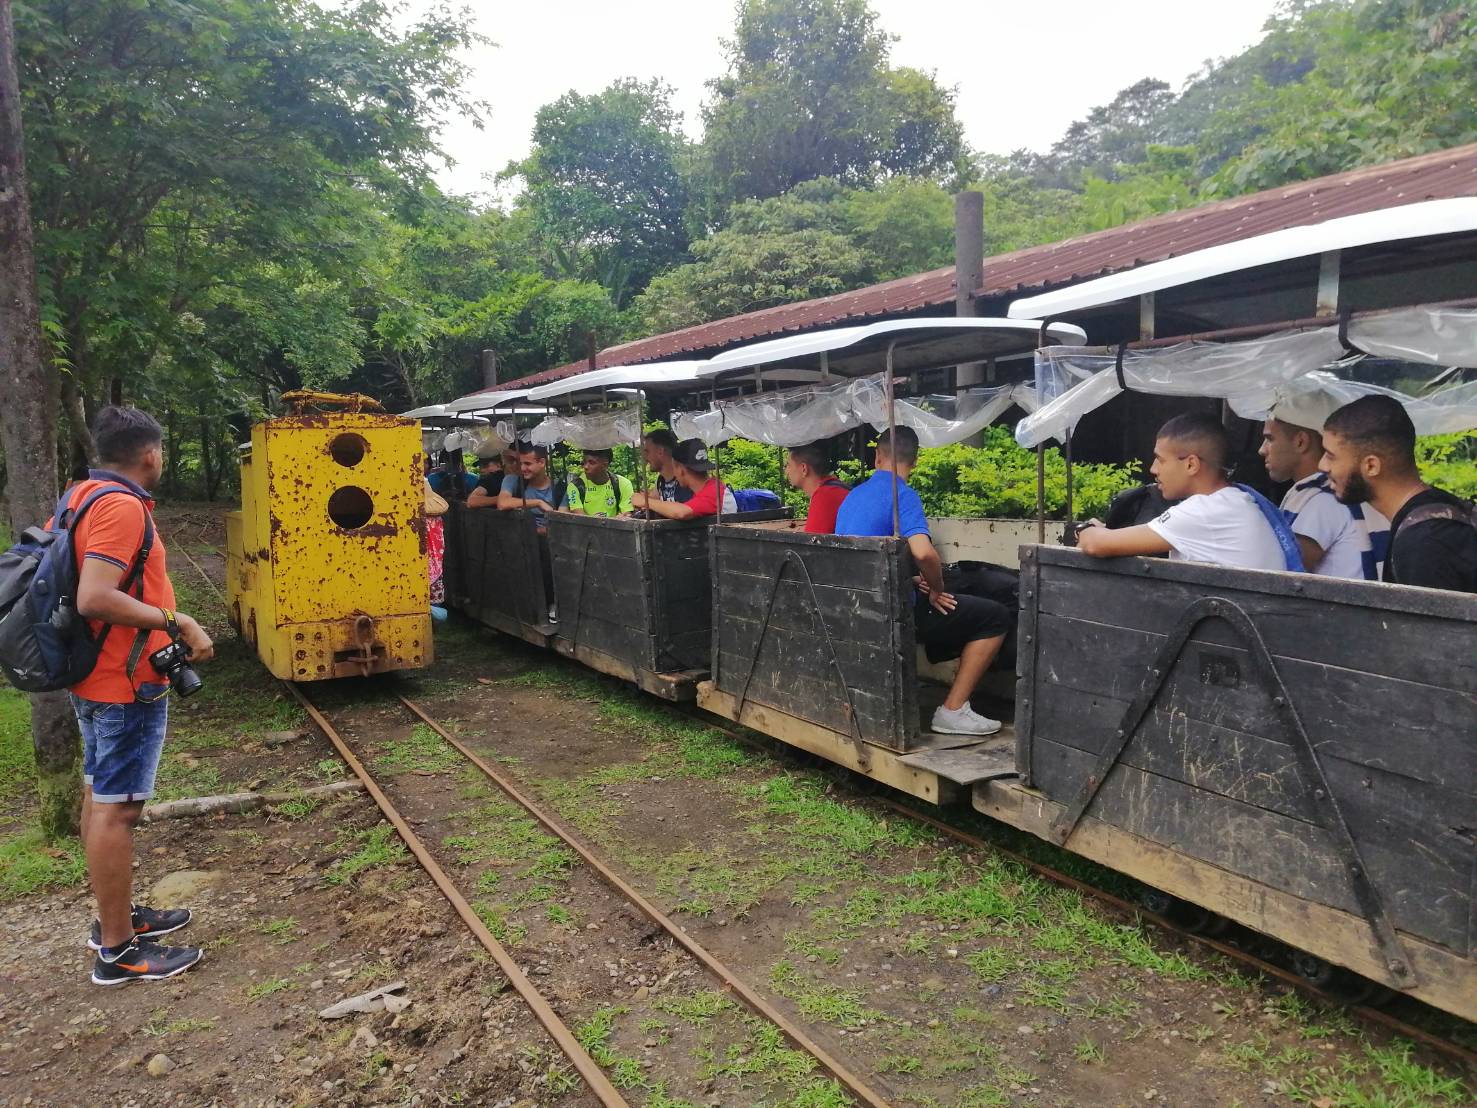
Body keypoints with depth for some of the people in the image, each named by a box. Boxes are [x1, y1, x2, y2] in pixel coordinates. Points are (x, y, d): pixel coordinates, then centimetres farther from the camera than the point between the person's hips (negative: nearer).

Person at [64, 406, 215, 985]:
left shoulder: (79, 496, 8)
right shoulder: (122, 506, -20)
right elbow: (95, 599, -30)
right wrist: (177, 622, -25)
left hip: (94, 677, 10)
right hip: (126, 682, -10)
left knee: (99, 797, 18)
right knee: (117, 807, -3)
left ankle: (115, 914, 33)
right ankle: (118, 950, 6)